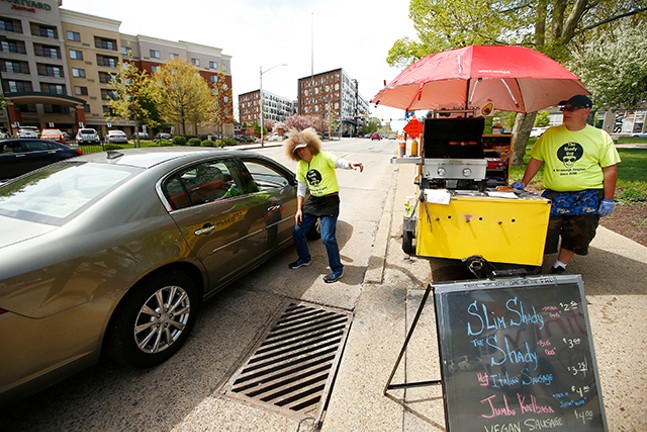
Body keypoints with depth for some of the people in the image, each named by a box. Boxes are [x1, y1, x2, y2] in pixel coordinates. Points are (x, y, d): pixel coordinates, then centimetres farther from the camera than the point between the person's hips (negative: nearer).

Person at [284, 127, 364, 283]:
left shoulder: (324, 157, -13)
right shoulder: (300, 166, 5)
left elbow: (339, 162, -31)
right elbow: (301, 189, 12)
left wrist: (350, 164, -54)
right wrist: (299, 209, 5)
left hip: (330, 201, -6)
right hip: (313, 201, 7)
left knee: (327, 238, -14)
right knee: (298, 232, 9)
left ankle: (337, 269, 9)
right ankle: (304, 258, 37)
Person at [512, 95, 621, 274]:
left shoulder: (601, 137, 3)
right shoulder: (550, 134, 7)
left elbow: (610, 170, 2)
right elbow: (536, 160, 11)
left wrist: (608, 200, -3)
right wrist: (523, 183, 3)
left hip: (588, 196, 0)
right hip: (554, 195, 0)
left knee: (577, 237, 5)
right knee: (545, 232, -2)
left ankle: (560, 266, 22)